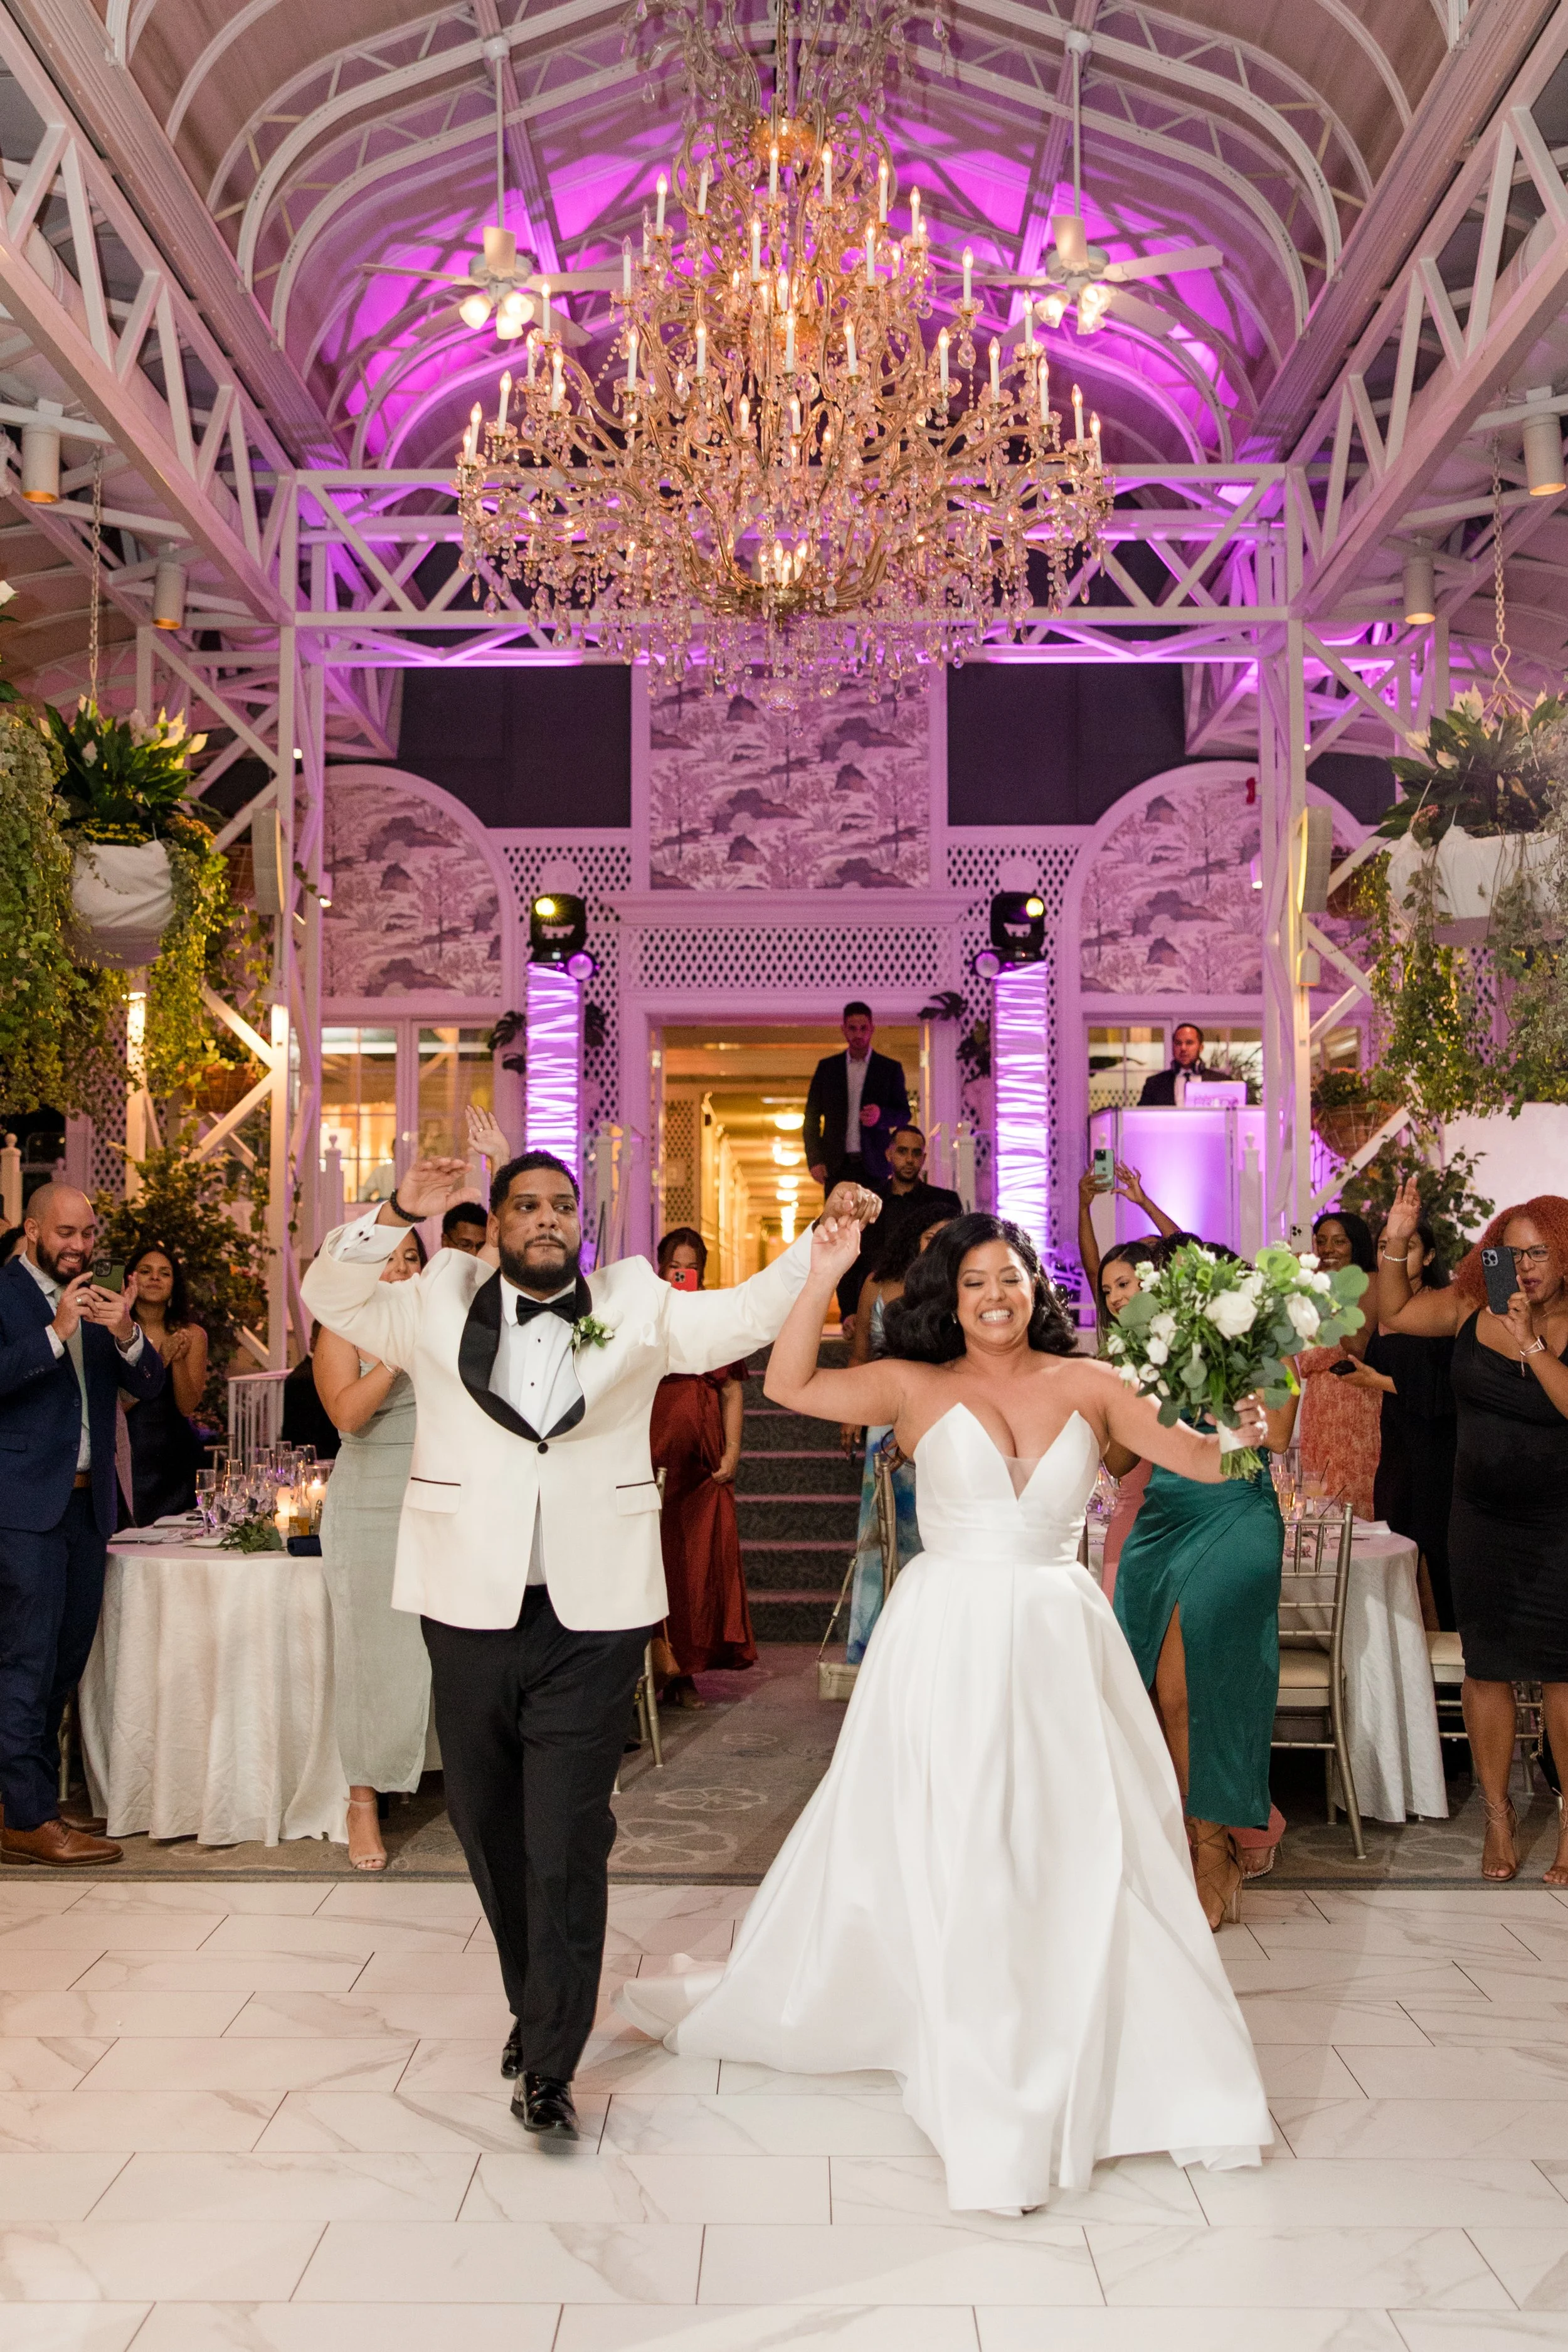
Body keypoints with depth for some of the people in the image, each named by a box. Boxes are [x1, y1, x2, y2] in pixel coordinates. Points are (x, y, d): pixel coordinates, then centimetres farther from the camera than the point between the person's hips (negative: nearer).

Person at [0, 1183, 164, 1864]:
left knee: (66, 1657, 10)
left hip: (86, 1501, 6)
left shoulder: (98, 1297, 14)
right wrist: (56, 1333, -25)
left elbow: (148, 1385, 6)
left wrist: (126, 1333, -12)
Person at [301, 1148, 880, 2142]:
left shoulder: (635, 1307, 4)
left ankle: (550, 2066, 12)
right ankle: (533, 2007, 40)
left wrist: (826, 1237, -12)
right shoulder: (440, 1304, 5)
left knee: (568, 1844, -2)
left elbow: (749, 1314, 0)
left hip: (593, 1618, -2)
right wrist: (395, 1216, -15)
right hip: (472, 1610, 2)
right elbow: (331, 1296, 0)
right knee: (492, 1831, 17)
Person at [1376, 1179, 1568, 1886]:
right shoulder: (1472, 1309, -1)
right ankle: (1497, 1816, 21)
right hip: (1481, 1521, 3)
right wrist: (1395, 1241, 0)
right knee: (1487, 1667, 9)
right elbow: (1394, 1313, 10)